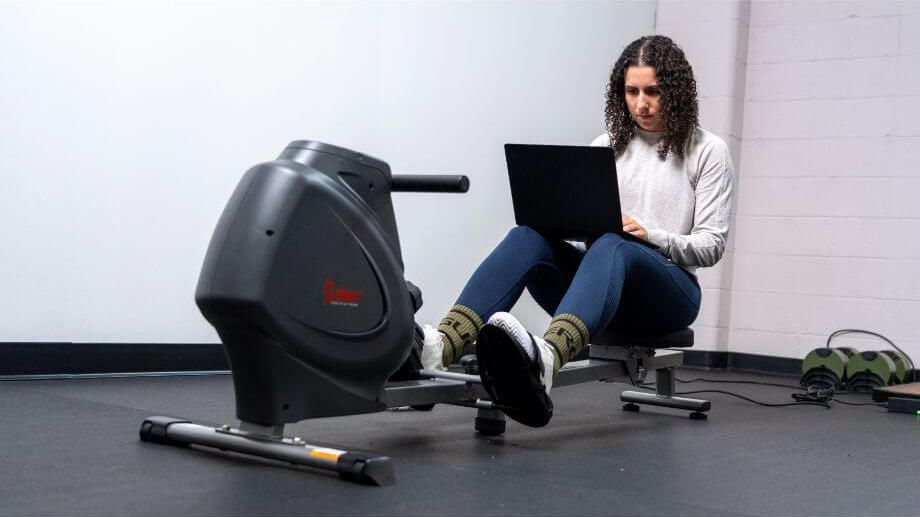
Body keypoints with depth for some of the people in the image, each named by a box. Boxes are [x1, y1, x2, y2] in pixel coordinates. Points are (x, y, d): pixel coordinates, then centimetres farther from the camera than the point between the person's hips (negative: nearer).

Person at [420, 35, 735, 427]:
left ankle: (545, 358, -72)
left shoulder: (707, 152, 3)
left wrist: (650, 236, -20)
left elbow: (711, 246, -2)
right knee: (529, 236, -29)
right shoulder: (607, 146, 15)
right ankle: (441, 345, -54)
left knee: (611, 248, -40)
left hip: (668, 296, -3)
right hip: (599, 280, 4)